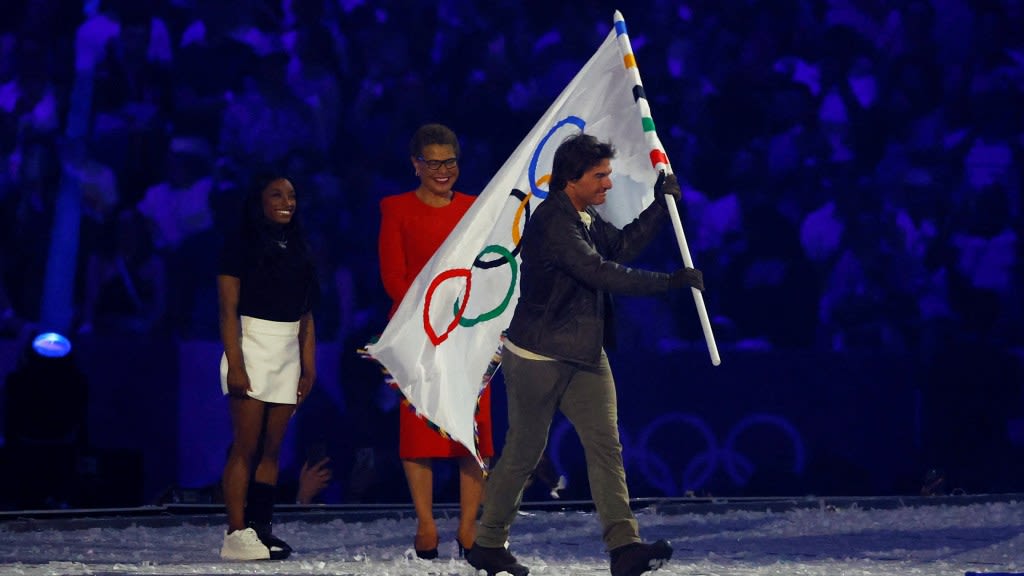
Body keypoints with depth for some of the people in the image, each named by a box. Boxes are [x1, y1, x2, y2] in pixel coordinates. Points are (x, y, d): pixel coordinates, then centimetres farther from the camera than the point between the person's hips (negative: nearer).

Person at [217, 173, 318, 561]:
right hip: (252, 345, -6)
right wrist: (235, 365, -16)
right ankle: (237, 535, -12)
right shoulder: (241, 245, -2)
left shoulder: (297, 250, 16)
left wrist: (309, 367, 9)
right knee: (246, 447, -10)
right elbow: (228, 309, -8)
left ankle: (262, 528, 3)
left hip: (289, 354, 6)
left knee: (272, 449, 3)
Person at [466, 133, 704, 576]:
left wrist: (659, 206, 5)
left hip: (584, 356, 8)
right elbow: (601, 272, -28)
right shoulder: (552, 223, -22)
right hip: (537, 358, -8)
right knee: (524, 452, 3)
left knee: (605, 443, -5)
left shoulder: (586, 218, 9)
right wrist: (669, 281, -26)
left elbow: (622, 246, 16)